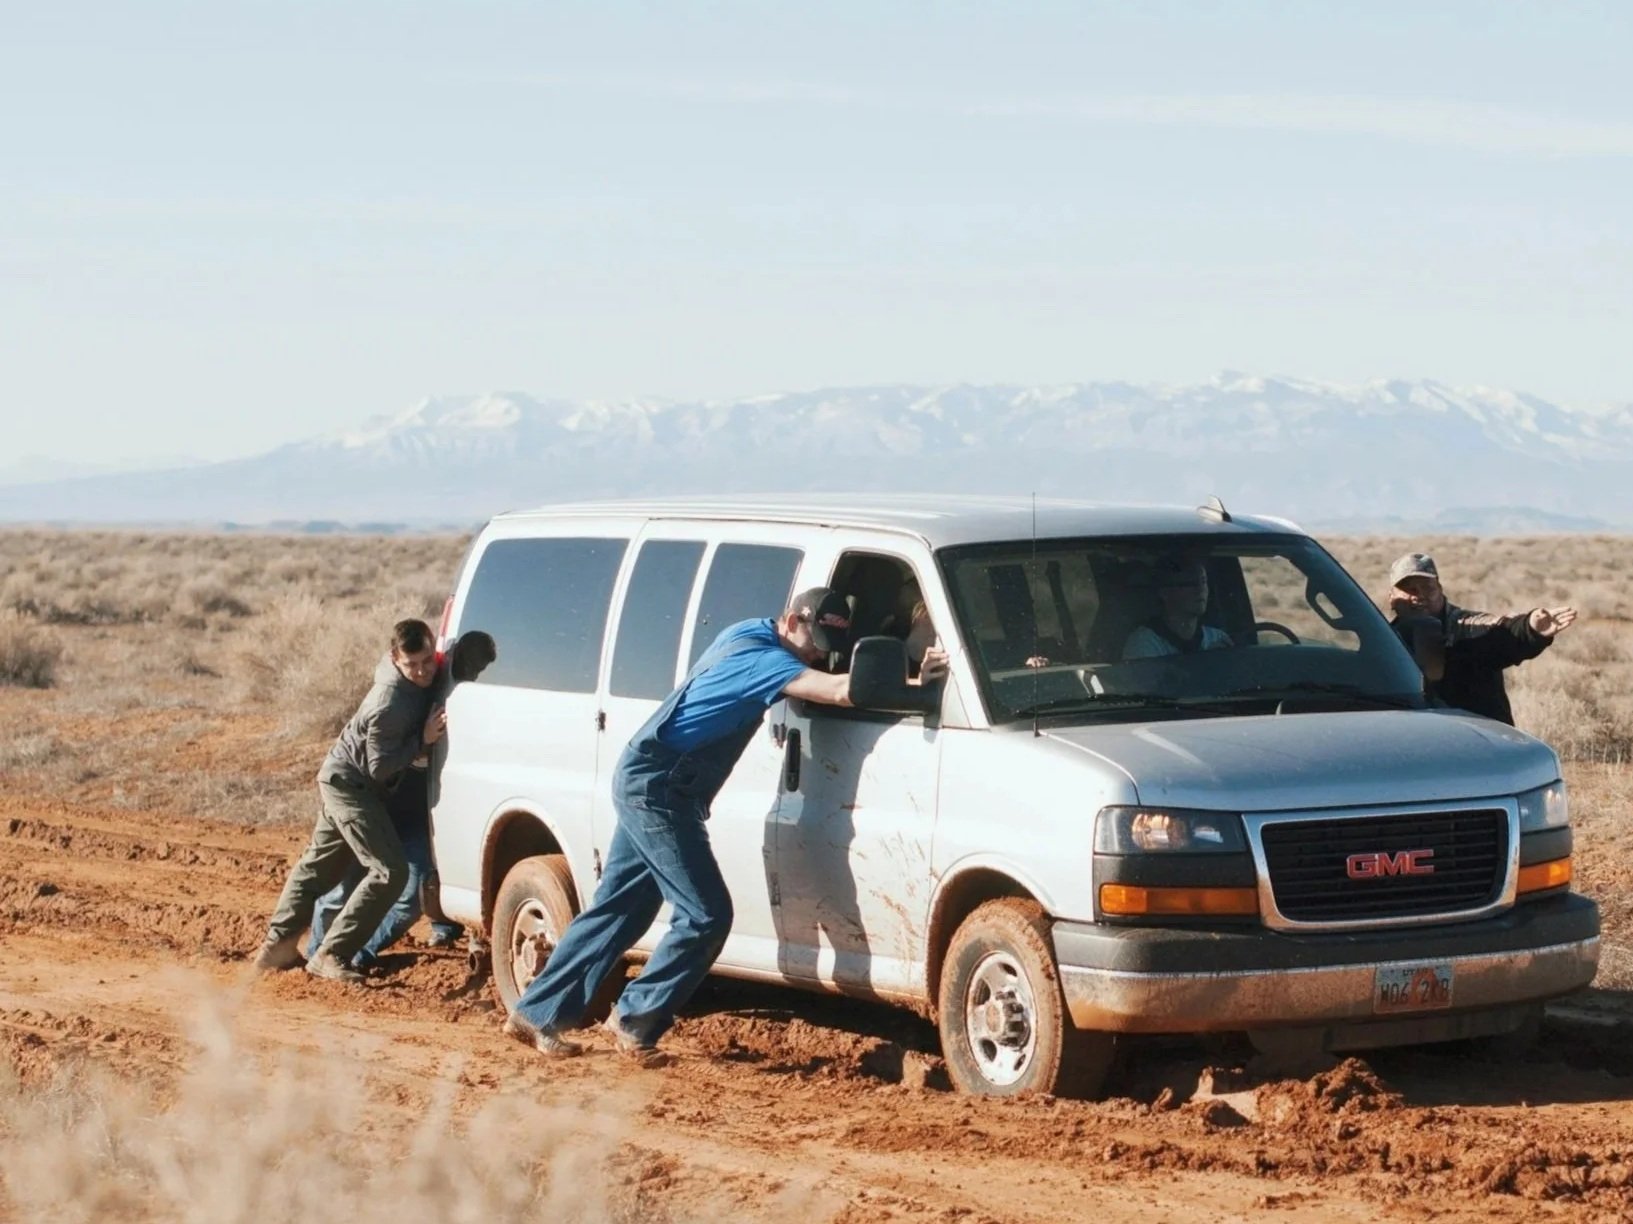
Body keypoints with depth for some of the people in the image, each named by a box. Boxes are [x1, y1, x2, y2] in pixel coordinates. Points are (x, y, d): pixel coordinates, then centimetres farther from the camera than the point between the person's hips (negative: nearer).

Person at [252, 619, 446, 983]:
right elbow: (380, 768, -24)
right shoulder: (390, 705, -32)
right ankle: (330, 955, -14)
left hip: (341, 779, 10)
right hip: (350, 784, -10)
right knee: (389, 872, -15)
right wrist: (423, 740, -29)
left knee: (318, 865, 19)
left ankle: (277, 945, 29)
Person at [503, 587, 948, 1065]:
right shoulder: (762, 656, -18)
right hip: (658, 789, -10)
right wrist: (915, 681, -27)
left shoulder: (747, 635, 12)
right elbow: (841, 690, -32)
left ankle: (538, 1014, 17)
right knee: (706, 916, -8)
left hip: (645, 784, 10)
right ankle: (633, 1020, 1)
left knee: (617, 910, 14)